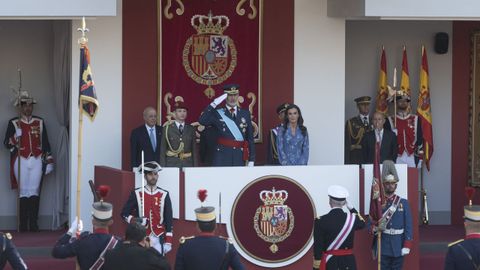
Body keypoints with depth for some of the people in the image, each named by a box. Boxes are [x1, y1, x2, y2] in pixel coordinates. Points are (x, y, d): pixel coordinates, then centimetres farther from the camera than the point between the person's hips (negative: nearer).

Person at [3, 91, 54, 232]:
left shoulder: (40, 122, 10)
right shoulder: (14, 123, 3)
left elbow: (45, 143, 11)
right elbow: (7, 143, 0)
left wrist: (49, 161, 6)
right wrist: (15, 137, -20)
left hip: (37, 161, 2)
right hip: (21, 161, -1)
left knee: (34, 192, -1)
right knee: (24, 192, -2)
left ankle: (33, 224, 1)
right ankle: (23, 225, 2)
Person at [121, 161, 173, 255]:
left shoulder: (164, 195, 4)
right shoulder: (136, 194, 2)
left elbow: (169, 220, 3)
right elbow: (124, 214, 4)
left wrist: (168, 241, -2)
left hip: (158, 239, 0)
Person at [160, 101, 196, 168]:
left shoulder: (191, 129, 10)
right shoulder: (167, 129, 4)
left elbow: (194, 149, 10)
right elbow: (162, 150, 3)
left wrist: (195, 167, 3)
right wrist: (163, 168, -4)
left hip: (188, 164, 2)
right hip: (172, 164, -2)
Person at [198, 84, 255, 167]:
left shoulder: (245, 114, 12)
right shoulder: (217, 113, 4)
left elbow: (250, 138, 11)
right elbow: (202, 121, -16)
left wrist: (251, 159, 6)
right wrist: (214, 104, -18)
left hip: (239, 156, 2)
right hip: (222, 156, -2)